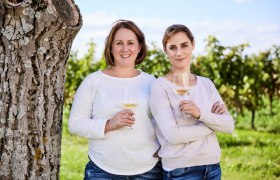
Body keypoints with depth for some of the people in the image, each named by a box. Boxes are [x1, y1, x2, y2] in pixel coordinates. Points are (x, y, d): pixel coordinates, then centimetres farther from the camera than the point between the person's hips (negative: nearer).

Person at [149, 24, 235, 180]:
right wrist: (212, 124, -7)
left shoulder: (206, 83, 7)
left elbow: (229, 126, 0)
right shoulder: (160, 86, -8)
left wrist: (201, 114, -17)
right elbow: (172, 135, -17)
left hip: (213, 167, 5)